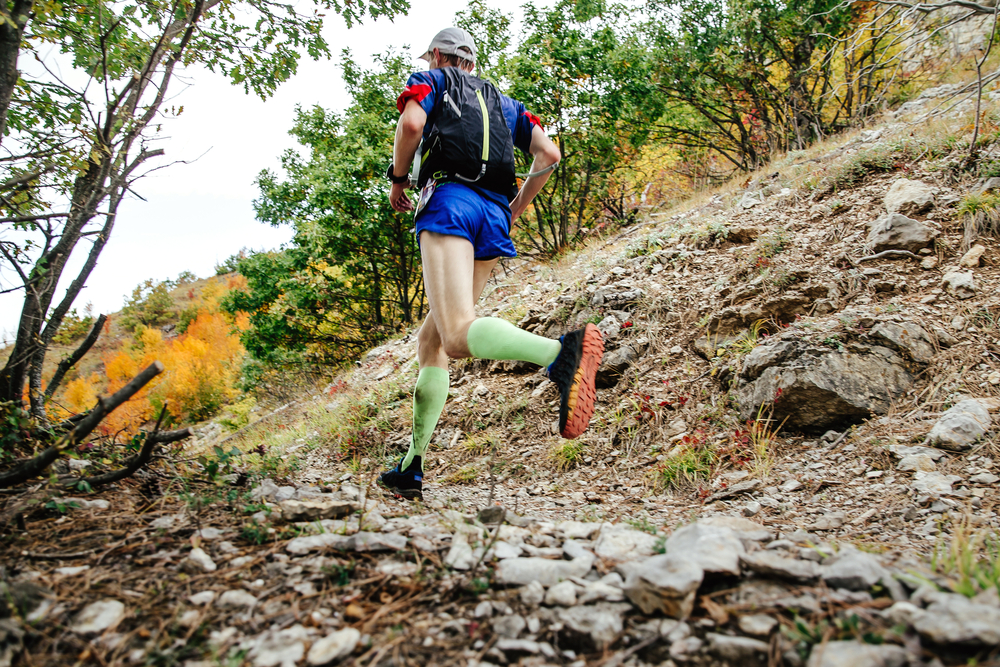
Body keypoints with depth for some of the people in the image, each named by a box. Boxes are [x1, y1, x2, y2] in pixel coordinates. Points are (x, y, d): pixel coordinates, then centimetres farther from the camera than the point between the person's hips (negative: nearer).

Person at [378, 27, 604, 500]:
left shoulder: (430, 81, 18)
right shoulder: (504, 102, 31)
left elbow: (411, 124, -5)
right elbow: (548, 154, 17)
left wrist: (397, 180, 11)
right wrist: (517, 207, 27)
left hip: (449, 200, -6)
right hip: (494, 218, 6)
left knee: (458, 335, -26)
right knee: (431, 341, 12)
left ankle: (561, 352, -54)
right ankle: (411, 467, 11)